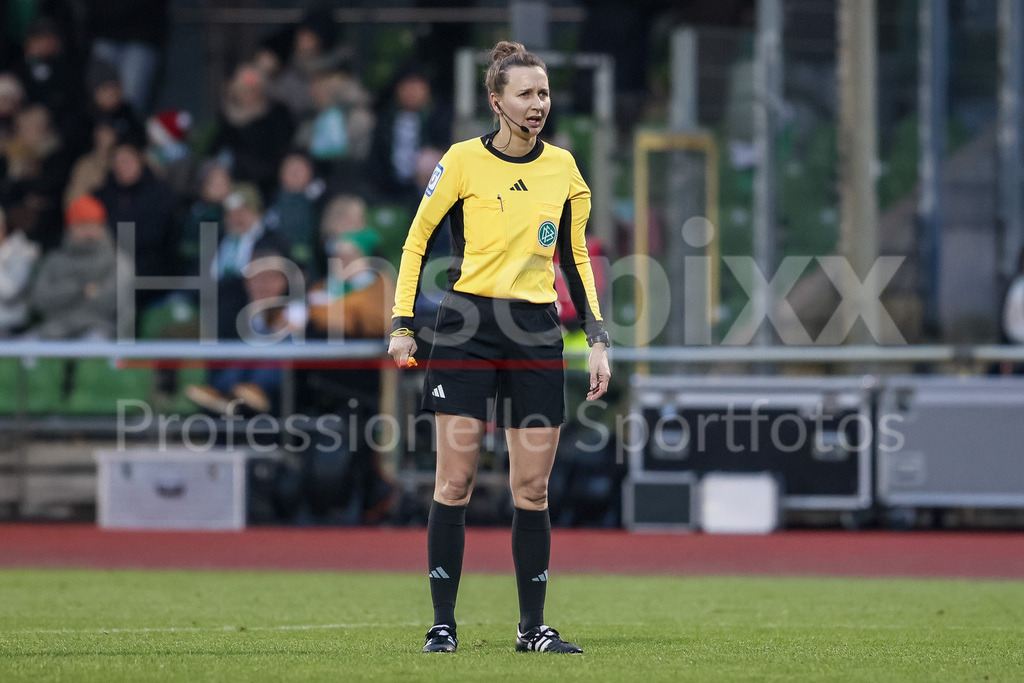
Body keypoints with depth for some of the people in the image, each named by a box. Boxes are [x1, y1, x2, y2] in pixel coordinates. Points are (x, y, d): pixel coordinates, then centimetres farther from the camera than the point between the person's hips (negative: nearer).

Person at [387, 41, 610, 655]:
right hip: (467, 325, -3)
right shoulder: (464, 161, -2)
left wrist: (597, 339, 9)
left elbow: (577, 259, 16)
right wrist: (403, 324, -3)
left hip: (537, 332, 3)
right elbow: (417, 241, 4)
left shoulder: (563, 167, 9)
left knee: (533, 487, 1)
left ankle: (533, 627, 8)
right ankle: (443, 623, 0)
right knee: (455, 480, -6)